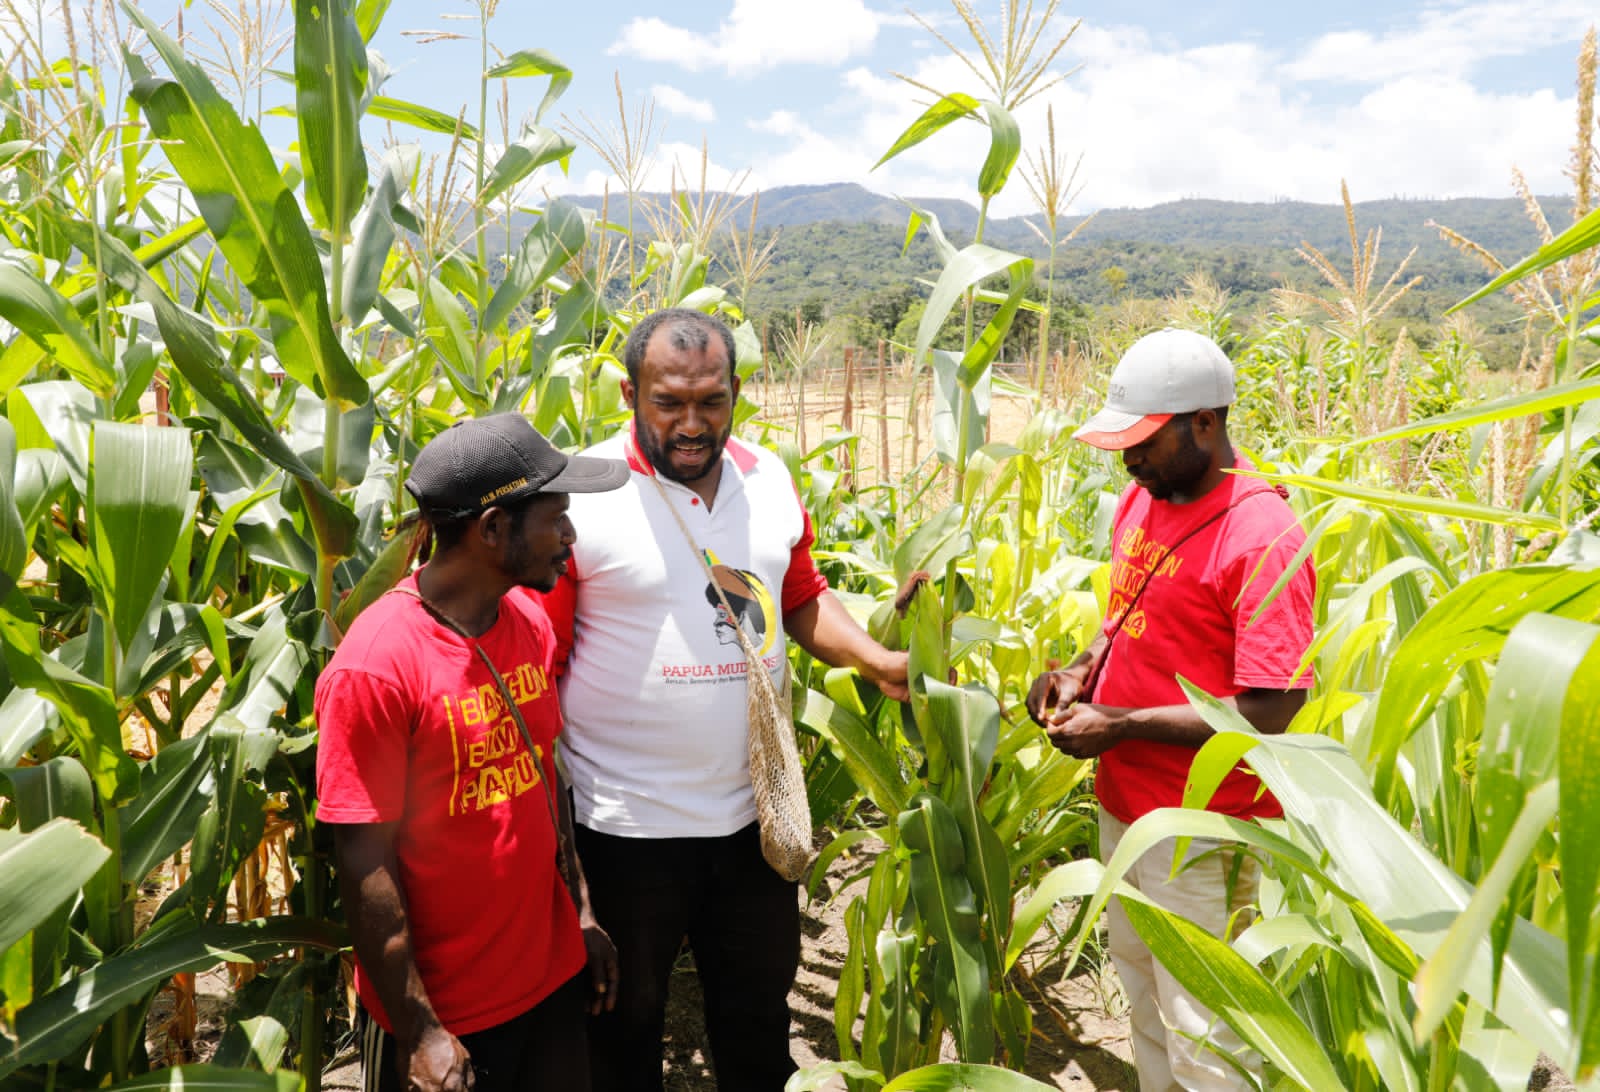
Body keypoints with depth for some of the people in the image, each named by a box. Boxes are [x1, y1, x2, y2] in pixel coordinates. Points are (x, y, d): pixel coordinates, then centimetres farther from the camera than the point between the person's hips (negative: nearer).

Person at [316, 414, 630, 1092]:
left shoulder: (530, 623, -1)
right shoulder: (375, 666, -22)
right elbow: (366, 863, -18)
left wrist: (583, 912, 9)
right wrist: (419, 1034, -14)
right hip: (443, 1013, -6)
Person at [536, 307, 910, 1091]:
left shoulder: (770, 481, 0)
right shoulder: (579, 497, -16)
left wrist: (876, 661, -5)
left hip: (755, 810, 5)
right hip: (630, 822, -4)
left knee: (760, 1011, 24)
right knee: (627, 1017, 20)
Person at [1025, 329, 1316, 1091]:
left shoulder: (1261, 539, -21)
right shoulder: (1141, 500, 3)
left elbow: (1267, 713, -23)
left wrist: (1118, 726, -21)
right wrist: (1084, 668, -2)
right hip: (1124, 805, 8)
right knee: (1143, 1000, 24)